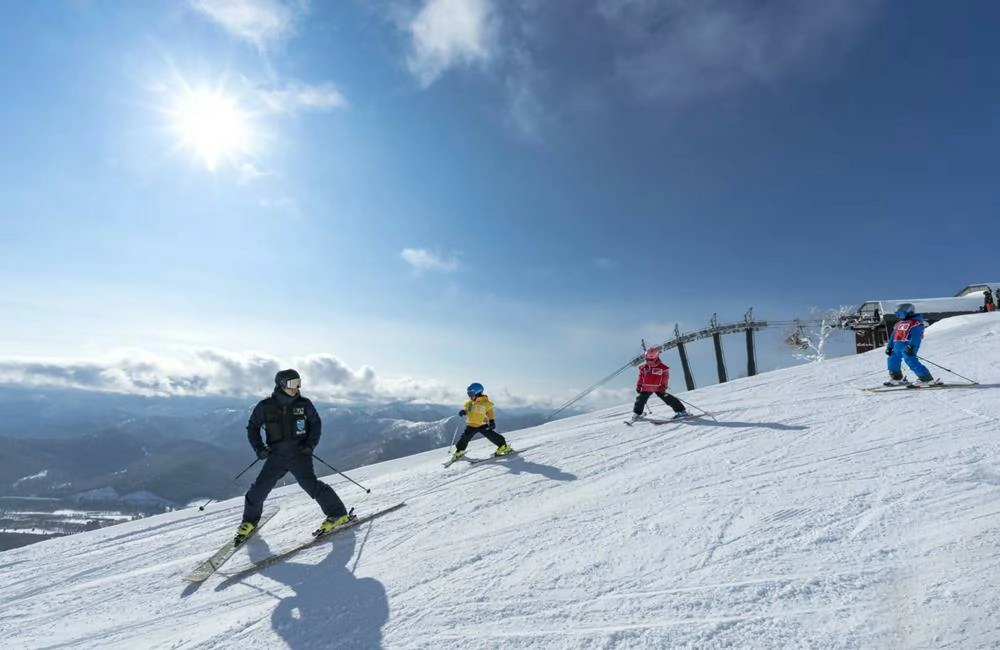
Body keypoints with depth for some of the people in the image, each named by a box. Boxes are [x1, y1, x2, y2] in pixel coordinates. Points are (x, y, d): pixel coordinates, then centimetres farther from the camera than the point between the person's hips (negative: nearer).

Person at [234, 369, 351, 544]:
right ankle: (250, 521, 33)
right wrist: (259, 448, -4)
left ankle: (338, 514, -5)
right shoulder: (265, 406, -2)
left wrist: (311, 444, -7)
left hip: (300, 454, -2)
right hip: (276, 456, 2)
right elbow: (252, 427, 10)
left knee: (310, 483, -16)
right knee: (259, 489, 3)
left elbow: (316, 423, 7)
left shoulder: (303, 404, -2)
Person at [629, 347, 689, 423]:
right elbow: (641, 377, 11)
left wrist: (664, 386, -10)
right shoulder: (643, 367, 2)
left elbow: (665, 377, -2)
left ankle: (681, 411, -1)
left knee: (668, 399, -9)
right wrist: (638, 386, 6)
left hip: (658, 388, -3)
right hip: (646, 388, 3)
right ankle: (637, 413, 24)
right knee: (640, 400, 2)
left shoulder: (663, 367, -7)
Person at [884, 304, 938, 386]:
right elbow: (893, 336, 25)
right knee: (892, 359, 13)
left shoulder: (916, 323, -4)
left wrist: (911, 346, -28)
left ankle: (926, 379, -12)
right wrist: (889, 347, 20)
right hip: (897, 346, 9)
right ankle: (896, 379, 26)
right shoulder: (898, 324, 22)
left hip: (908, 346, -9)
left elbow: (916, 336, -17)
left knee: (911, 361, -18)